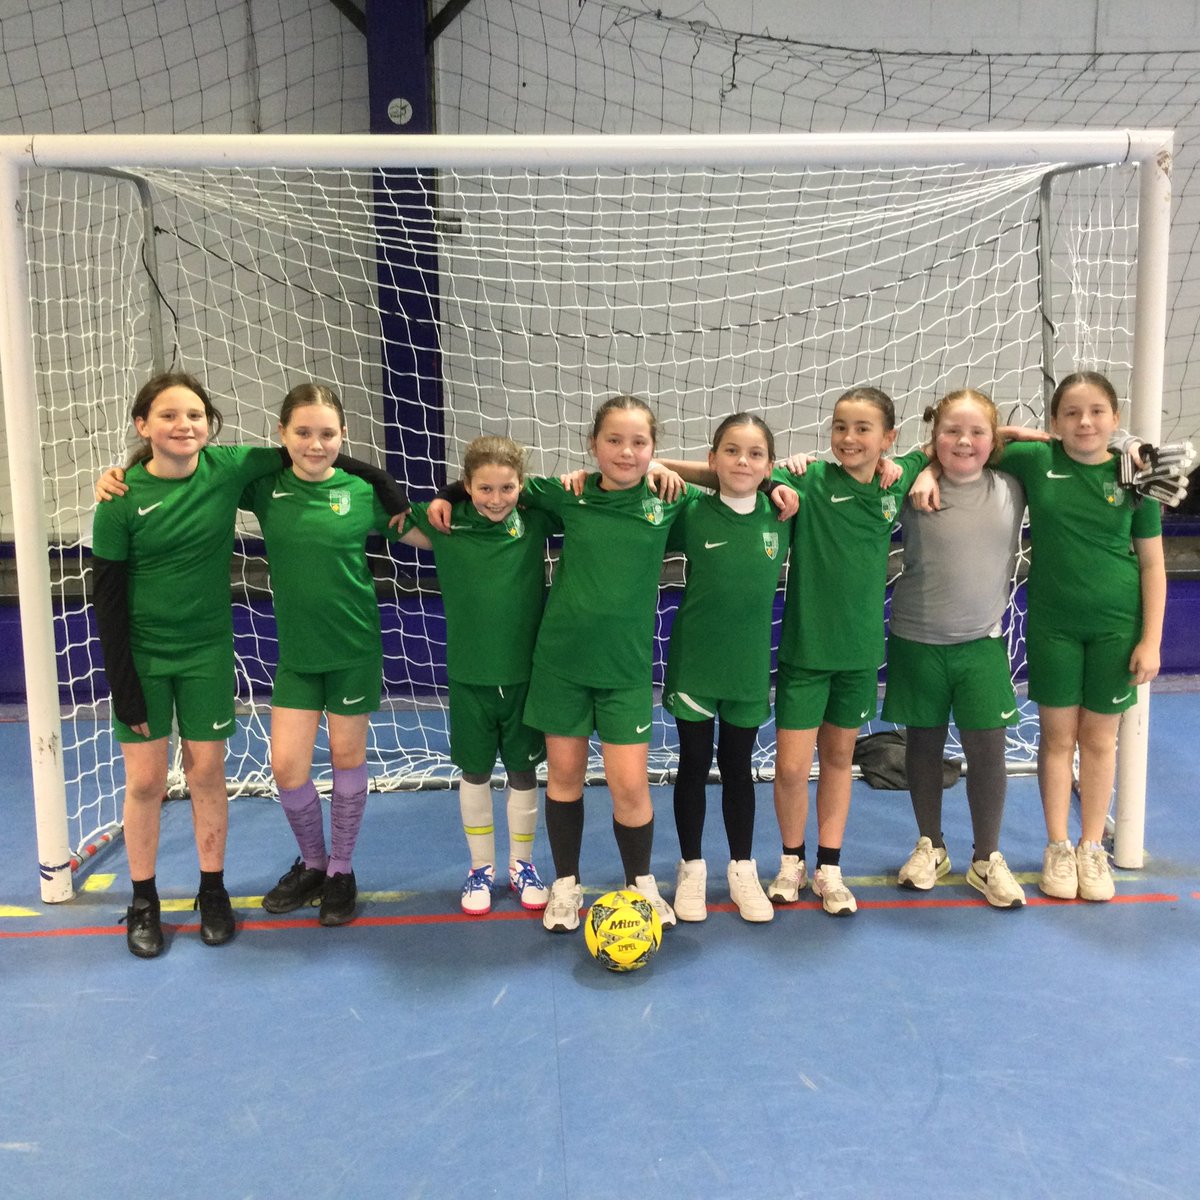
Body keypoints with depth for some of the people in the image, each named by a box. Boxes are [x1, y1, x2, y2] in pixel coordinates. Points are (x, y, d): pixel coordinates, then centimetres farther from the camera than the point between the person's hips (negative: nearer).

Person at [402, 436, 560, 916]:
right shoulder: (446, 524, -7)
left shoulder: (535, 521, -7)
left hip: (524, 672, 0)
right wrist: (438, 503, -11)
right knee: (475, 772, 13)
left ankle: (522, 866, 32)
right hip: (469, 675, 0)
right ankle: (480, 869, 31)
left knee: (523, 770, 13)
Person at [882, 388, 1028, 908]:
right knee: (924, 744, 13)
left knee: (987, 750, 3)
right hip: (917, 641, -1)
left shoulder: (1011, 488, -1)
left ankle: (987, 860, 21)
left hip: (982, 642, 1)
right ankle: (929, 846, 32)